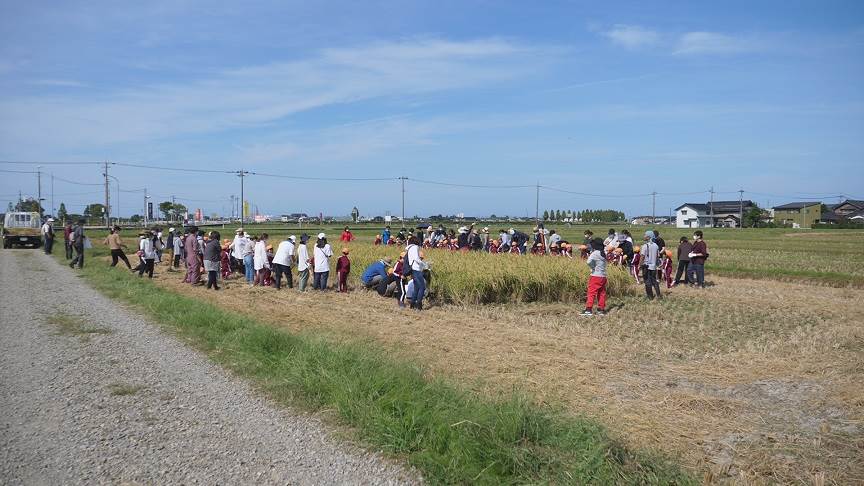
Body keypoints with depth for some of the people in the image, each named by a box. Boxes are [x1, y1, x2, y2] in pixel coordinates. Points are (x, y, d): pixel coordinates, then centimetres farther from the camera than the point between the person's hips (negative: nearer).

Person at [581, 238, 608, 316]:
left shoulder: (595, 253, -11)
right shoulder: (603, 254, 12)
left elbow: (589, 262, -25)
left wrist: (592, 267, -10)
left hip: (596, 276, -7)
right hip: (603, 276, 7)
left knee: (591, 292, -5)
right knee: (602, 293, 10)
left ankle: (589, 309, -7)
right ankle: (601, 309, 14)